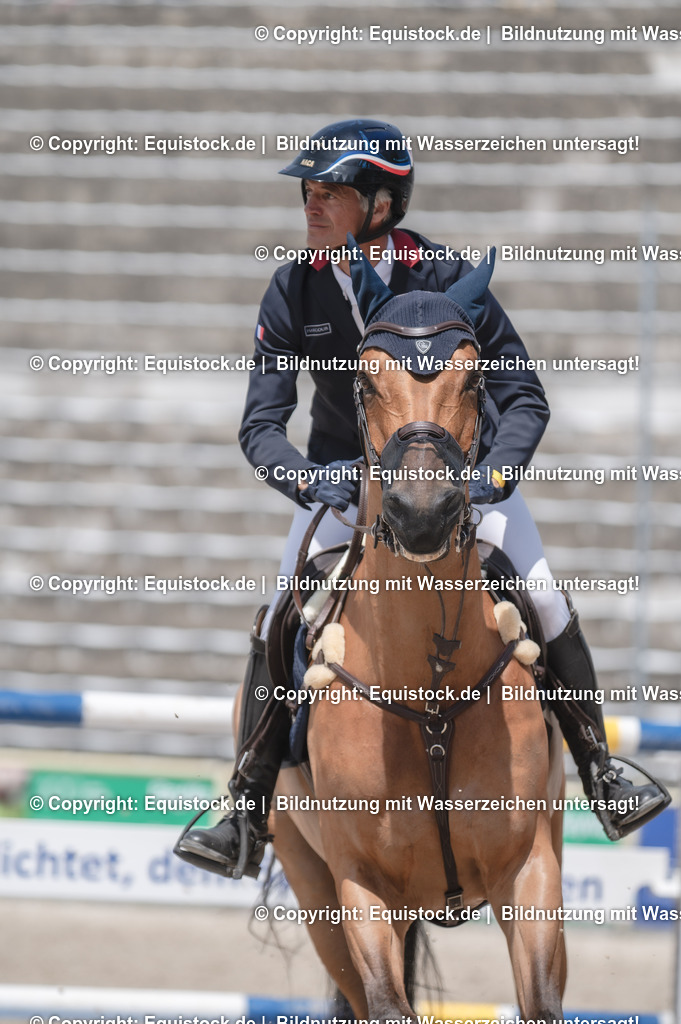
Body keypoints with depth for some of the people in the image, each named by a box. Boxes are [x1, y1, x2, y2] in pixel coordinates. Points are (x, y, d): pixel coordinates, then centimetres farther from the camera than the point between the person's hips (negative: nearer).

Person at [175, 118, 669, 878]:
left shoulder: (446, 277, -22)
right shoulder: (293, 290, -16)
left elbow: (524, 399, -18)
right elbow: (261, 424, -15)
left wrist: (492, 473, -36)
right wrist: (307, 479, -35)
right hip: (343, 472, 1)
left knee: (546, 603, -13)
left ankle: (600, 775, 4)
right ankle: (247, 820, -5)